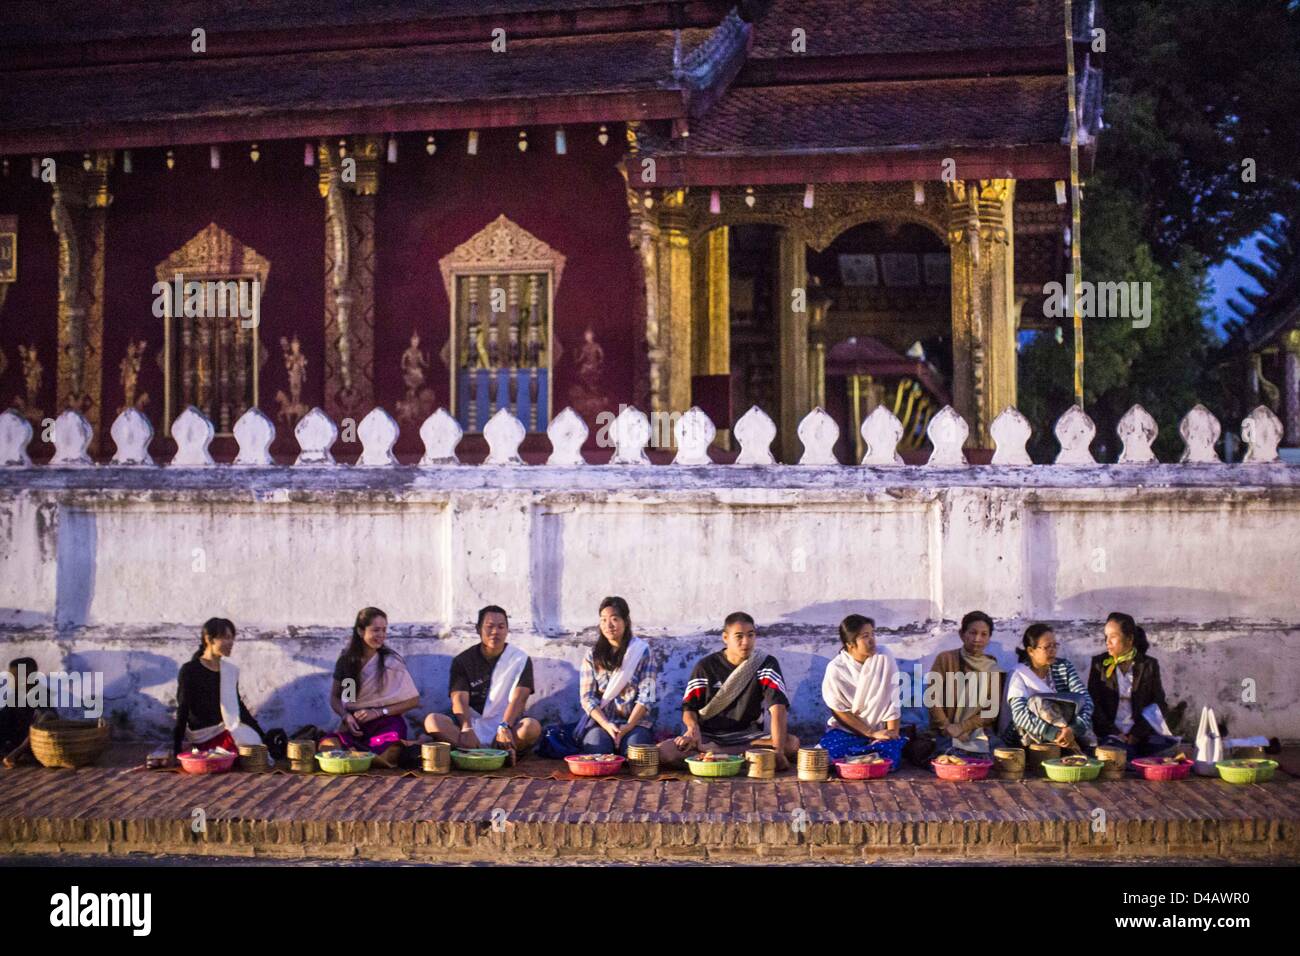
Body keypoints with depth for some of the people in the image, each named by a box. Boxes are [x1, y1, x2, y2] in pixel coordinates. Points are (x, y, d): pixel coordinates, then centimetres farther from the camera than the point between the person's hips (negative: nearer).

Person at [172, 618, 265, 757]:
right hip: (203, 739, -5)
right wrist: (177, 751, -11)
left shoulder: (231, 670, 11)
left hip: (225, 731, 5)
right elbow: (182, 712, -6)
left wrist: (261, 735, 17)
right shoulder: (190, 671, -5)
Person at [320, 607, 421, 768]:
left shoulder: (392, 661, 0)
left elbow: (413, 700, 1)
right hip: (355, 724, 2)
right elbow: (335, 697, 17)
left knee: (387, 757, -37)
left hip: (386, 723, -2)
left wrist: (378, 712, -9)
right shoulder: (346, 661, 8)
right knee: (327, 746, -32)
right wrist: (346, 716, -5)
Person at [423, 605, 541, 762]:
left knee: (532, 727, -32)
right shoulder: (463, 661, 6)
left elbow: (518, 699, -10)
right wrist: (467, 729, -28)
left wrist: (505, 727, -29)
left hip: (506, 727, -1)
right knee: (432, 721, -27)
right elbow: (459, 699, -8)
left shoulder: (521, 660, 3)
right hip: (472, 724, 1)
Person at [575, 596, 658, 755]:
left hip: (635, 720, -1)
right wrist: (606, 725, -15)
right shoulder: (593, 655, 9)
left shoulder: (642, 652, 3)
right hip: (600, 720, 1)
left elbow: (646, 696, -4)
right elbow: (587, 697, 2)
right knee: (596, 750, -30)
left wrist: (628, 726, -17)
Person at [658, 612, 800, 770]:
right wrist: (693, 727, -23)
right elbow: (689, 707, 2)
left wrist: (778, 750, -30)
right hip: (708, 735, -1)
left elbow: (778, 706, -15)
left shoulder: (766, 664, -3)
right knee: (662, 751, -28)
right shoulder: (706, 667, 0)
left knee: (792, 743, -29)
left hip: (748, 737, 1)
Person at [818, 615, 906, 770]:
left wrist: (892, 732, -10)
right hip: (846, 730, 0)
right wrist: (872, 733, -10)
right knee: (828, 756, -29)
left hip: (881, 729, 0)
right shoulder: (835, 669, -11)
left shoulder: (884, 656, -8)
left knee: (888, 759, -30)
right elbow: (839, 710, -6)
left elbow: (894, 699, -5)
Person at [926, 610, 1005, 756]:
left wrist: (962, 727, -10)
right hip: (948, 734, -3)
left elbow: (993, 710, 1)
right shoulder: (946, 659, 0)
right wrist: (947, 727, -10)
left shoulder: (994, 667, 7)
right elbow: (930, 696, -3)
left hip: (981, 731, 3)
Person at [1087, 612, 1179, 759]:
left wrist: (1136, 734, -9)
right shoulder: (1099, 663, 9)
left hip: (1142, 734, 2)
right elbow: (1094, 704, 4)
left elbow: (1159, 705, 4)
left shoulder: (1149, 665, 8)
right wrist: (1114, 733, -10)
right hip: (1111, 734, -1)